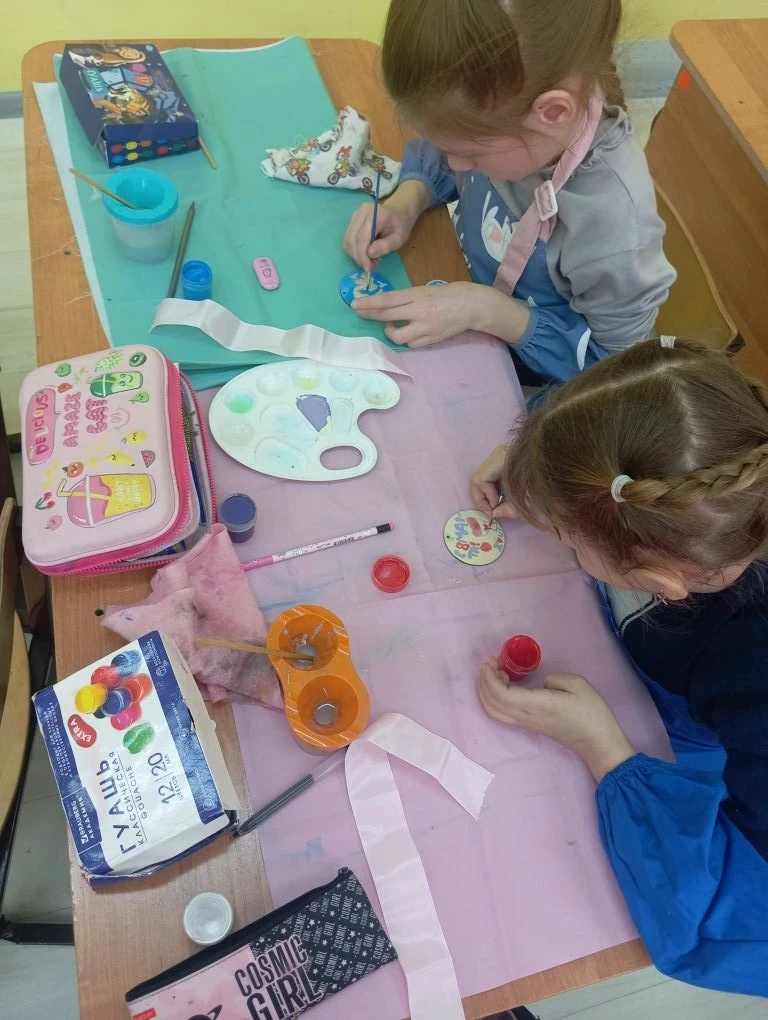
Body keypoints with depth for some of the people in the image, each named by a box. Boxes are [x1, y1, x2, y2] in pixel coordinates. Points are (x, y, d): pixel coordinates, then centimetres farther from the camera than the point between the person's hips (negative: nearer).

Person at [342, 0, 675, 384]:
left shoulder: (613, 226, -40)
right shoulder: (504, 109, -23)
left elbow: (613, 360, -25)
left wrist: (486, 310, -34)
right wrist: (405, 203, -21)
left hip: (528, 380, -6)